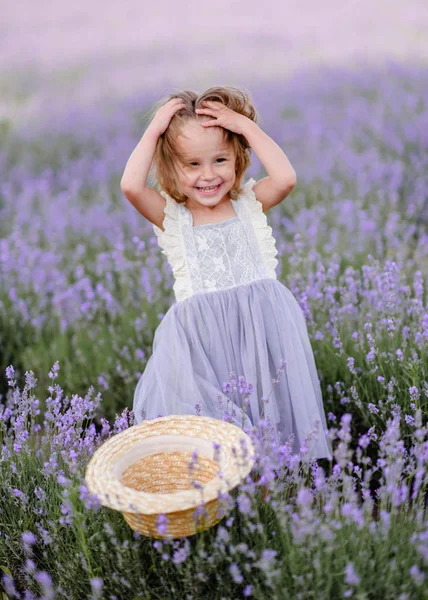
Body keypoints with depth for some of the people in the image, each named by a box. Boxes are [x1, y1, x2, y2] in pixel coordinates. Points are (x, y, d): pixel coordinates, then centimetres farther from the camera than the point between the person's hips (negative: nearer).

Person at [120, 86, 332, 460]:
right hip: (202, 338, -1)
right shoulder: (170, 215, 7)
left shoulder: (250, 202, 10)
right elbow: (131, 186, -12)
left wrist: (247, 126, -2)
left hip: (263, 325, 1)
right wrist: (154, 130, -2)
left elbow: (286, 178, -9)